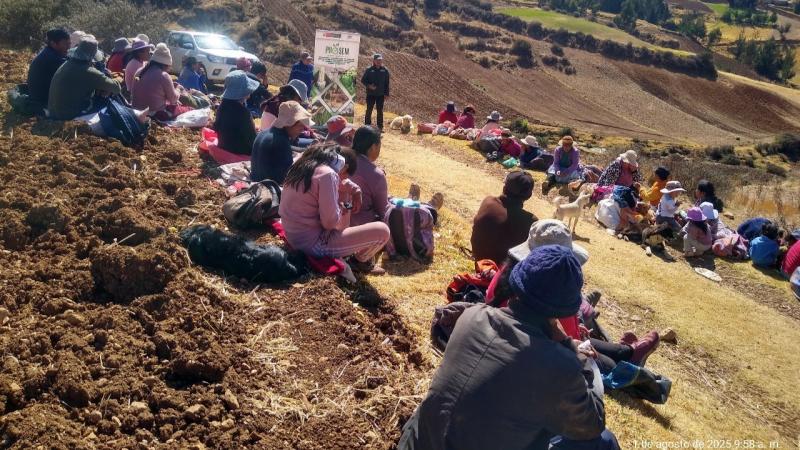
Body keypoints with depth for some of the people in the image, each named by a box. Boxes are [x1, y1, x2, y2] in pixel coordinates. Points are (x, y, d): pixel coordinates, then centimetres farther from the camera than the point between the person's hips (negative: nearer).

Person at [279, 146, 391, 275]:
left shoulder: (303, 165, 6)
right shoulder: (327, 174, -21)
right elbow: (330, 222, -23)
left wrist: (355, 190, 9)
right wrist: (344, 211, -3)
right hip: (313, 243, -9)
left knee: (342, 190, 21)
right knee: (382, 231, -8)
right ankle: (360, 261, 21)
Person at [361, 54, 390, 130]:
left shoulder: (385, 70, 1)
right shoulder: (369, 70, -4)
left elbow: (387, 83, 5)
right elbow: (363, 80, 2)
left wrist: (386, 93, 2)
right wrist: (369, 85, -15)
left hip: (380, 95, 1)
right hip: (371, 94, -1)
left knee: (380, 111, 8)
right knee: (369, 110, 5)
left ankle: (380, 127, 16)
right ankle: (367, 126, 13)